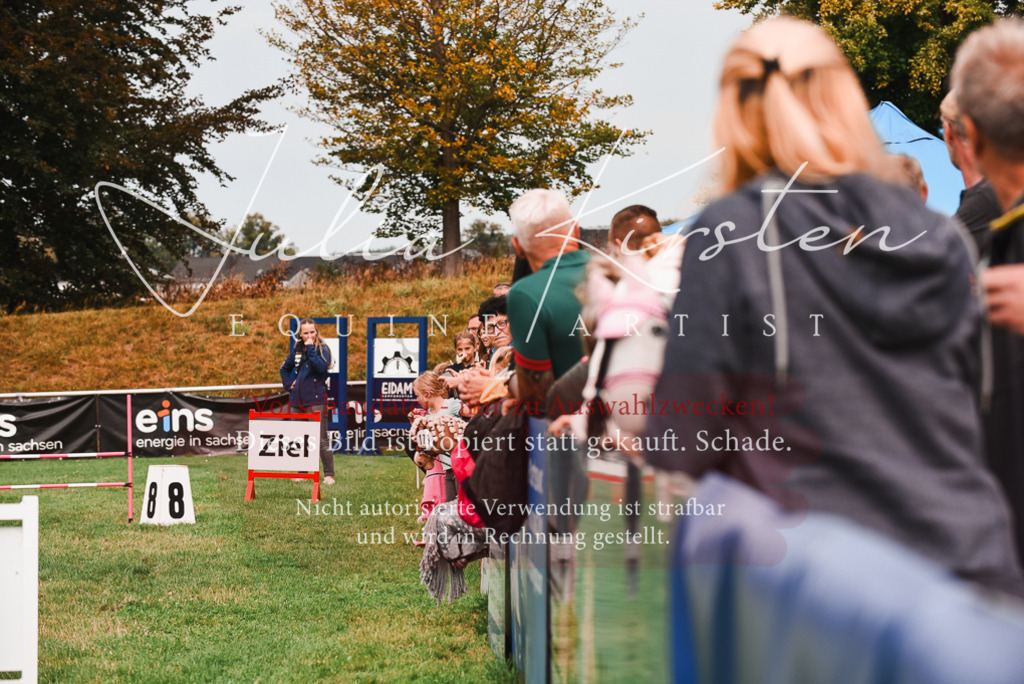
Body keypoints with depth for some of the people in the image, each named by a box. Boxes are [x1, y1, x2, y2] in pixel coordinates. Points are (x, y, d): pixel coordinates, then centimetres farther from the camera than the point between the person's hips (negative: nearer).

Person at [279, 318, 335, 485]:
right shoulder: (297, 349, 12)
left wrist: (311, 349, -19)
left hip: (315, 399, -6)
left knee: (321, 438, -10)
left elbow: (321, 367, -23)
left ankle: (329, 475, -9)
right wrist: (288, 384, 12)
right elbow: (285, 368, 28)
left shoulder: (323, 349, -3)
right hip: (297, 399, 6)